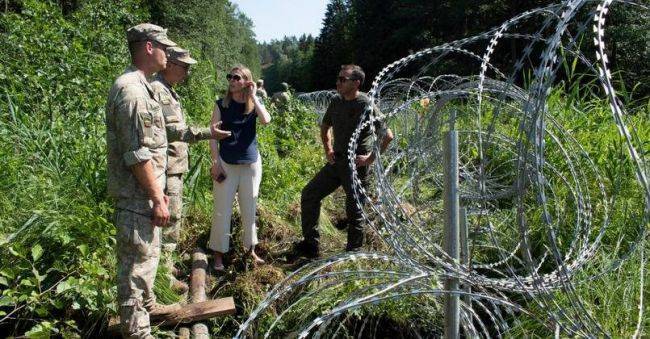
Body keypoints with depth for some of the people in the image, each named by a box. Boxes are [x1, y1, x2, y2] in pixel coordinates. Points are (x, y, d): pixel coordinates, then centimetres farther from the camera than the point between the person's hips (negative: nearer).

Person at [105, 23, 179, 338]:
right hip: (137, 197, -11)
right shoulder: (132, 90, -20)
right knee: (137, 263, 0)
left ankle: (147, 304, 42)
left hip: (143, 193, 11)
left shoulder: (139, 86, 13)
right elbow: (138, 155, -24)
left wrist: (158, 191, 20)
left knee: (147, 255, 24)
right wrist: (157, 198, -20)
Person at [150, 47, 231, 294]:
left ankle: (166, 264, 32)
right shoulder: (157, 90, -16)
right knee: (170, 219, -6)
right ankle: (165, 277, 3)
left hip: (175, 166, 11)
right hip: (166, 168, -11)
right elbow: (170, 129, -25)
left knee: (173, 217, 18)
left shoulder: (169, 91, 17)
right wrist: (206, 133, -29)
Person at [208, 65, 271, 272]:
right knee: (222, 210, 1)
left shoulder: (254, 105, 3)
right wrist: (215, 161, -10)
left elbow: (266, 120, -19)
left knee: (249, 209, 11)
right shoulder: (221, 105, 0)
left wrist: (253, 96, -14)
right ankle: (219, 253, 11)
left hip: (251, 164, 2)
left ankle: (250, 249, 25)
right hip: (226, 164, -1)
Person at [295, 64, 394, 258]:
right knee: (309, 194, 6)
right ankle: (311, 244, 16)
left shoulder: (366, 106, -15)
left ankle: (353, 252, 22)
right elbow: (325, 127, 24)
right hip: (336, 161, 7)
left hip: (356, 165, -7)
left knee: (354, 210, 4)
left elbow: (388, 136, -19)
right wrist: (327, 149, 13)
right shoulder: (336, 102, 5)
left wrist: (371, 158, -17)